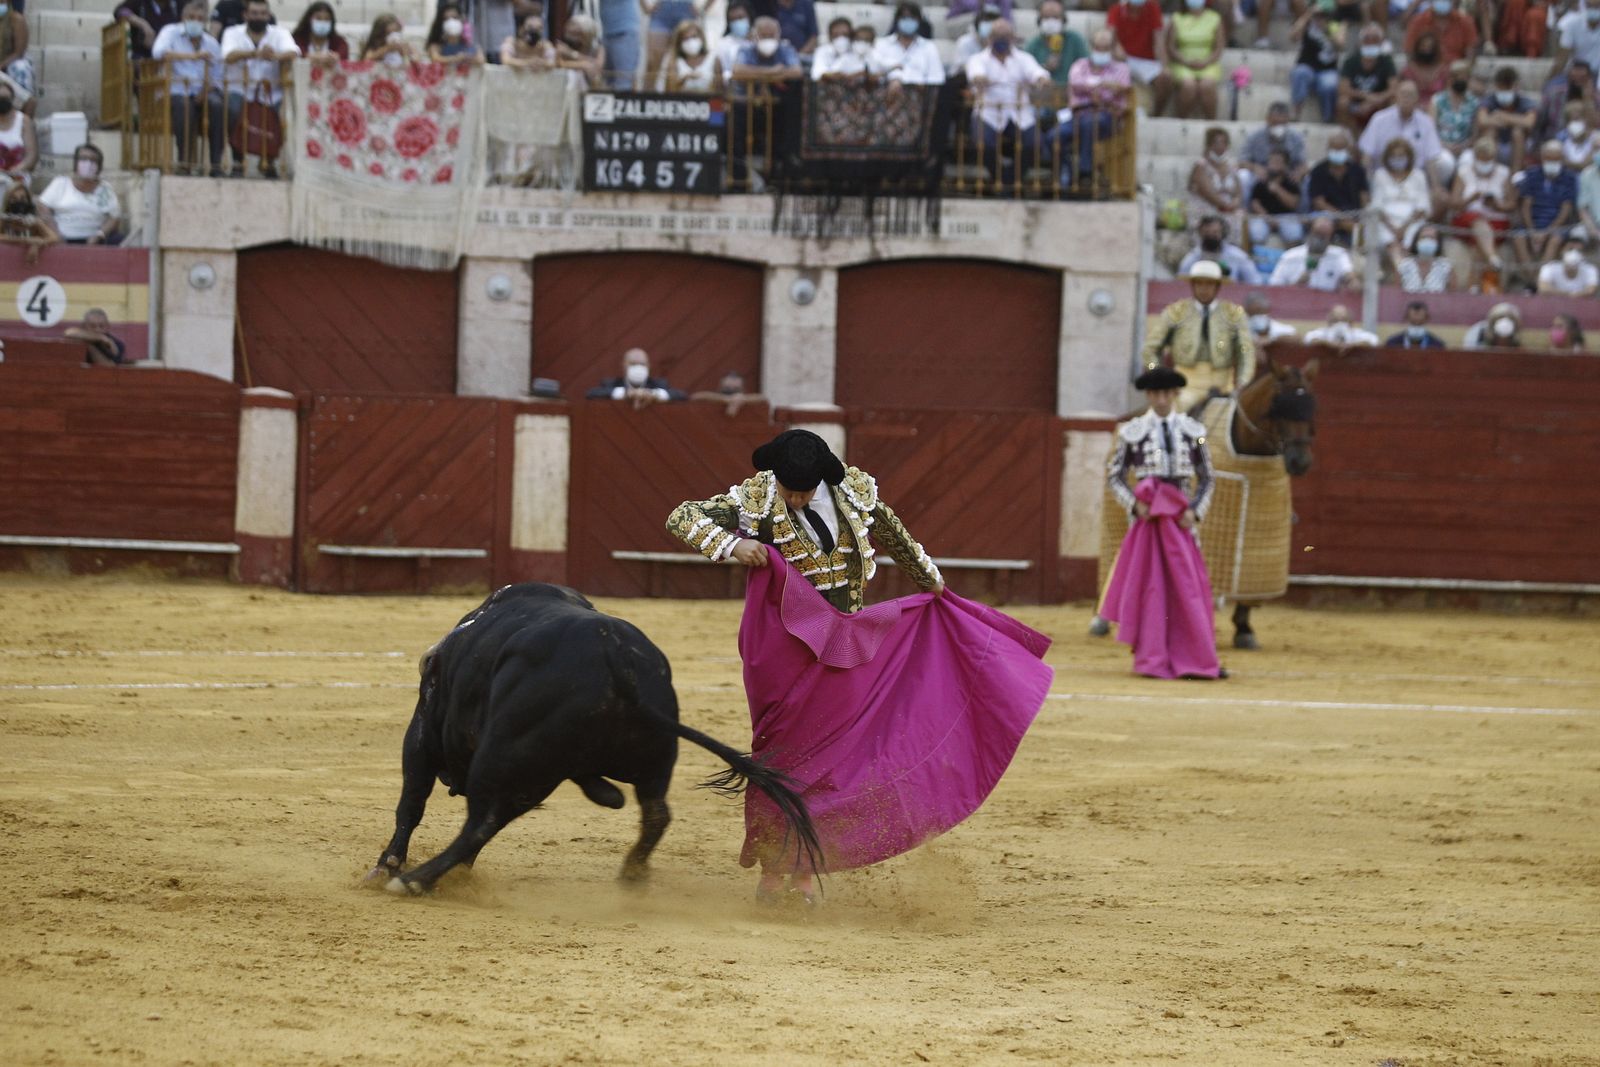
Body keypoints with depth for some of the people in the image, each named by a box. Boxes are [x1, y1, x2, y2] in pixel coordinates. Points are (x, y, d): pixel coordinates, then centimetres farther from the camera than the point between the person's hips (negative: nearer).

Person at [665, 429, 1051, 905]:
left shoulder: (855, 494, -3)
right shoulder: (755, 500, -14)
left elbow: (896, 538, 16)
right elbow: (681, 517, -16)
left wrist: (934, 585, 30)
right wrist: (730, 545, -32)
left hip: (846, 646, 4)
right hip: (787, 646, -3)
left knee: (827, 757, 5)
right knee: (781, 754, -1)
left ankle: (804, 870, 14)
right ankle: (771, 871, 9)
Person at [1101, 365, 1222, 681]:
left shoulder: (1193, 431, 6)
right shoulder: (1132, 431, 1)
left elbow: (1206, 479, 9)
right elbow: (1115, 477, 3)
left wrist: (1195, 512, -6)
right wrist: (1134, 504, -12)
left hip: (1180, 515, 1)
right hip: (1147, 512, -1)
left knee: (1188, 584, -1)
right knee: (1149, 582, -1)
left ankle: (1197, 660, 2)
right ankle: (1152, 660, 5)